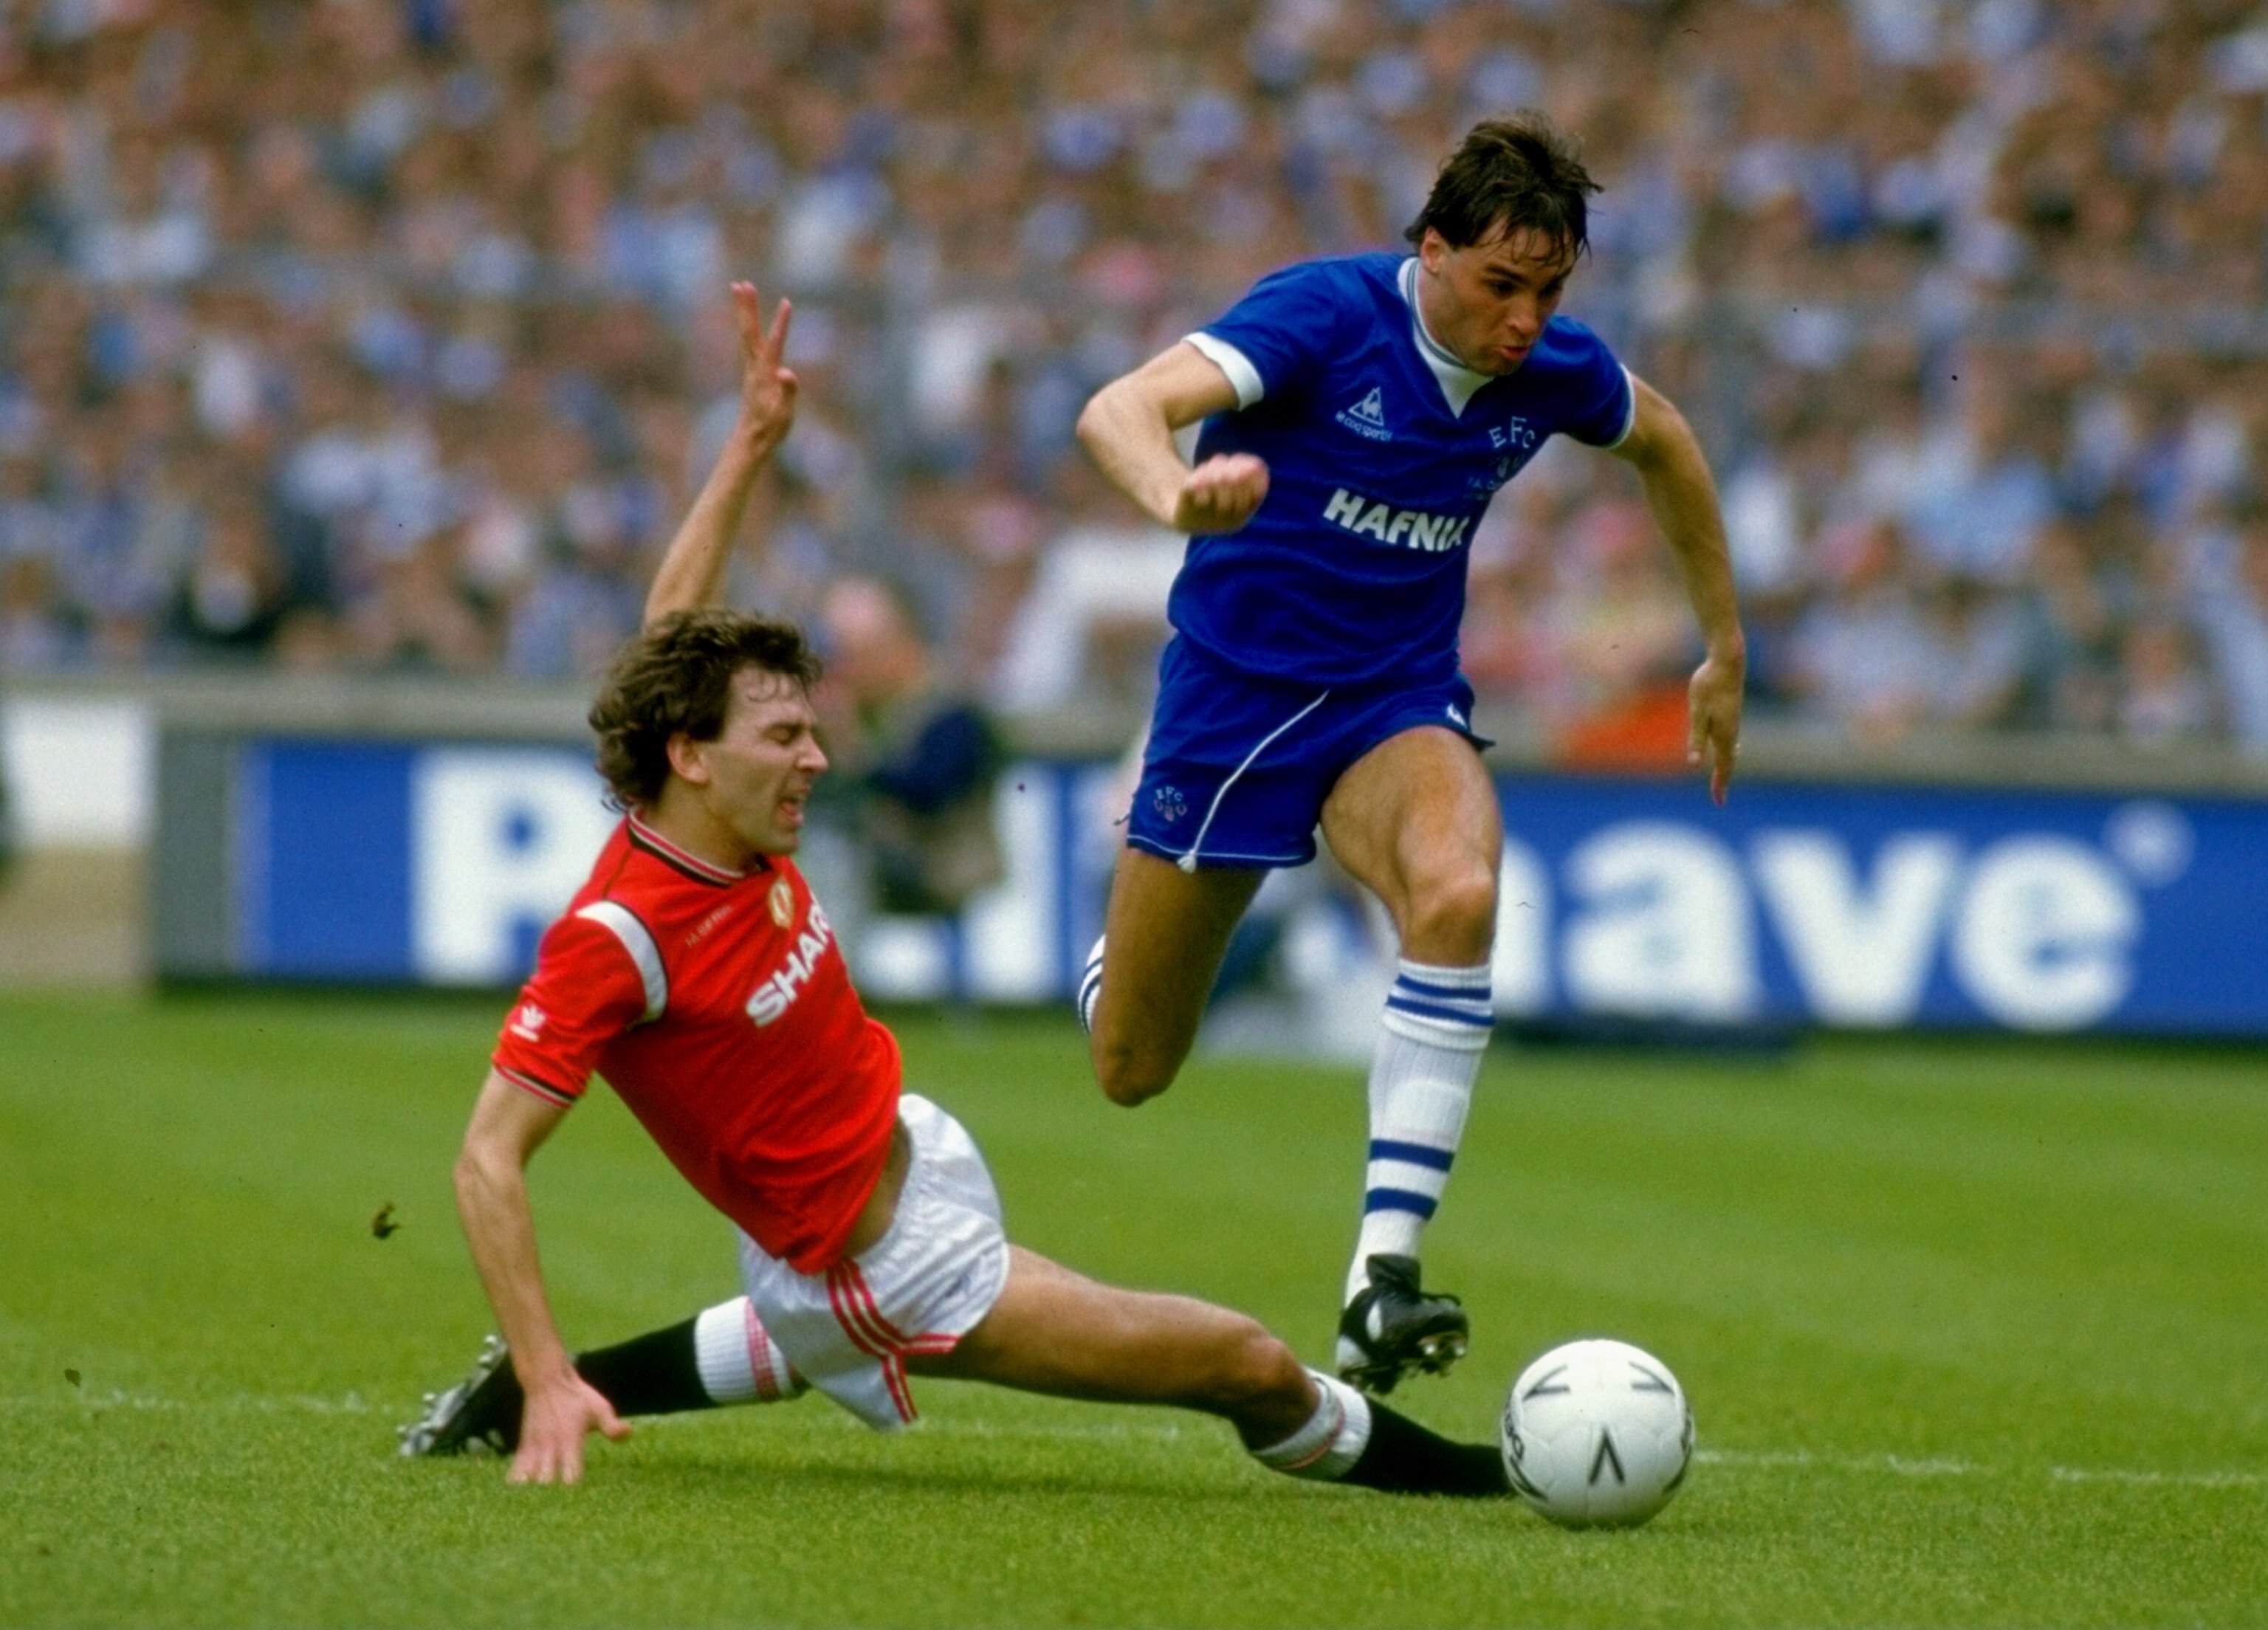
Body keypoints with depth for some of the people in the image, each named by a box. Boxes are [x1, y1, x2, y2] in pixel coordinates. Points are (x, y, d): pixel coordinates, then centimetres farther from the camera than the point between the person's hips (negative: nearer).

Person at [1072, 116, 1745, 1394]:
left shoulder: (1555, 371, -7)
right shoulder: (1325, 315, -22)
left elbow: (1667, 446, 17)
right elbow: (1120, 411, -36)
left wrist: (1726, 651, 21)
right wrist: (1177, 495, -60)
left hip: (1399, 700, 2)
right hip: (1234, 689, -2)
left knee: (1459, 896, -34)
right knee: (1132, 1071, 7)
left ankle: (1385, 1275, -36)